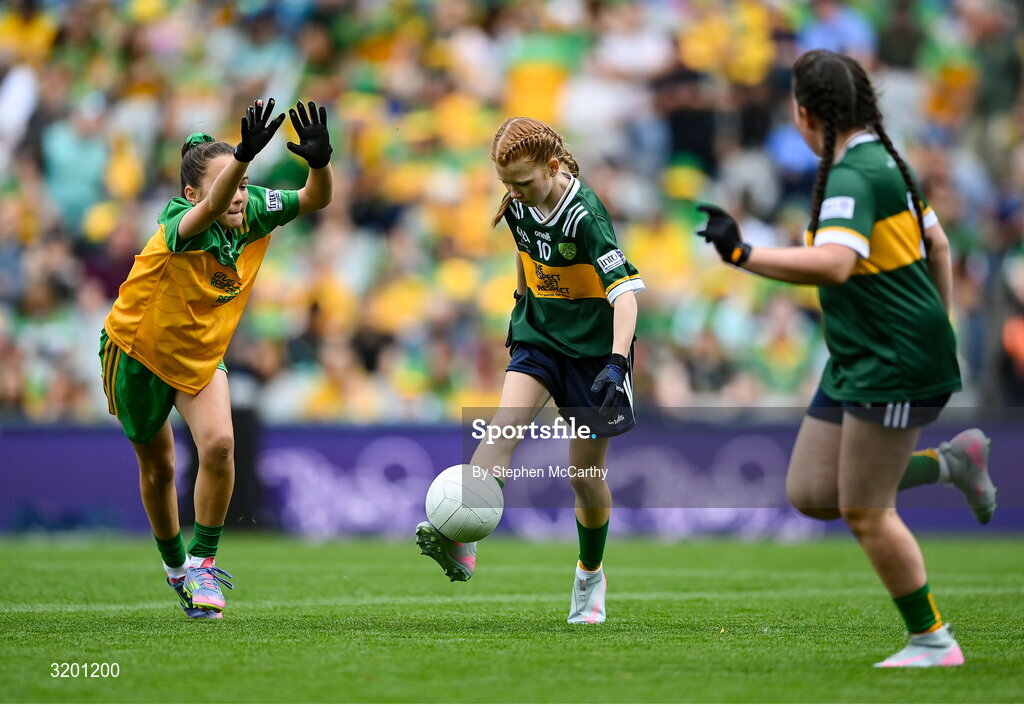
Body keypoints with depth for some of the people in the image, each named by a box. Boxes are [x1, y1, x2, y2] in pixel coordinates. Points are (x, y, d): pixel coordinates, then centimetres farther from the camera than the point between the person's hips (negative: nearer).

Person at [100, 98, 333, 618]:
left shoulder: (253, 214, -18)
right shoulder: (179, 226, -35)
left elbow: (314, 200, -21)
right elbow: (211, 208, -57)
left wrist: (319, 162, -44)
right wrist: (245, 154, -74)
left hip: (200, 354, 4)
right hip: (137, 349, -4)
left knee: (218, 444, -21)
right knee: (157, 465, 13)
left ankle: (204, 562, -4)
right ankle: (174, 564, 39)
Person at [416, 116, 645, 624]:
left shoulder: (585, 215, -24)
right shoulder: (519, 207, -4)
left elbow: (625, 290, -31)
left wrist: (615, 363, -41)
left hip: (593, 348, -4)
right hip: (539, 337, 4)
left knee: (586, 473, 3)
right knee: (506, 421, -23)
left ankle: (590, 576, 28)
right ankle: (462, 540, -40)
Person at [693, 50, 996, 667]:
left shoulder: (852, 178, -20)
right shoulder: (882, 160, 11)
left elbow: (834, 264, -37)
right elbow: (939, 245, 20)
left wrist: (743, 255, -36)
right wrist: (939, 328, 27)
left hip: (894, 367, -10)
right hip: (857, 362, 10)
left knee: (865, 512, -2)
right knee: (810, 494, 10)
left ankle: (933, 641, 10)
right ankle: (951, 460, 19)